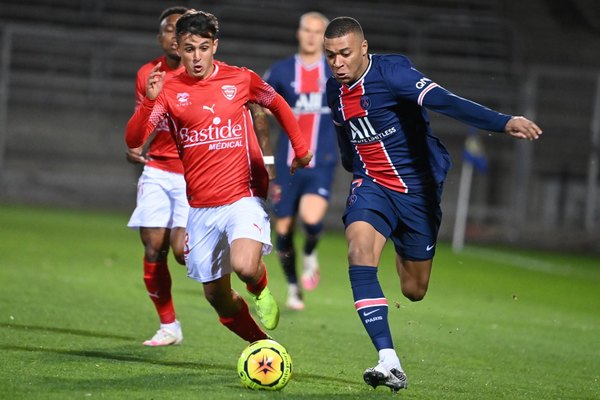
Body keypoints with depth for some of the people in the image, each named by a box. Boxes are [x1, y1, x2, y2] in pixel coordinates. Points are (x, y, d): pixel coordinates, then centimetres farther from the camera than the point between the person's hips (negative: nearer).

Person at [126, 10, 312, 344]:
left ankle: (261, 289, 9)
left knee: (245, 267, -28)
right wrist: (149, 102, -26)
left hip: (243, 197, -3)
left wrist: (301, 148, 14)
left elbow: (279, 106, 18)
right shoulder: (169, 90, 0)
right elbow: (133, 140, -10)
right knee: (218, 297, 7)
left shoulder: (240, 79, -1)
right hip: (201, 207, 3)